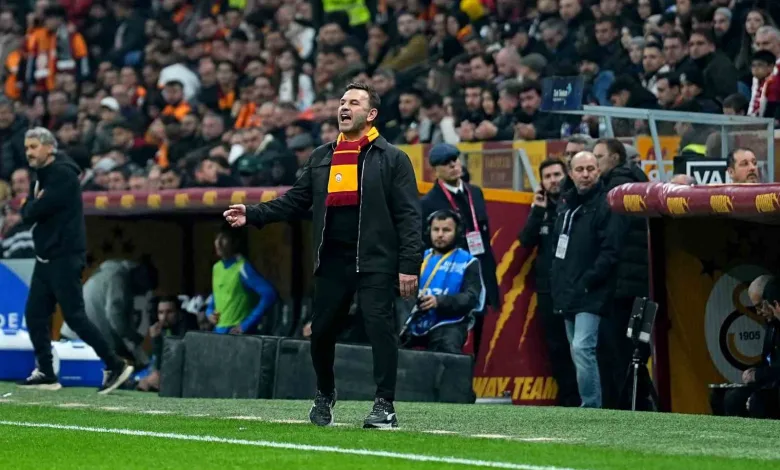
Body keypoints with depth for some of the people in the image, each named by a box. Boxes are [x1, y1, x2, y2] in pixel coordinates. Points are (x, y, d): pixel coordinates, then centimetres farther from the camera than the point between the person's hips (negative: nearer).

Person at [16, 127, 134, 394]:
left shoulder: (63, 175, -13)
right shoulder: (41, 176, 16)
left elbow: (35, 211, -19)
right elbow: (26, 213, 11)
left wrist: (33, 205, 2)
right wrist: (35, 204, -9)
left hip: (65, 258, -9)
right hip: (46, 258, 9)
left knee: (74, 316, -11)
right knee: (35, 314, 6)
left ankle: (115, 366, -6)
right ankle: (46, 374, 10)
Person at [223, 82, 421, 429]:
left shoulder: (392, 159, 2)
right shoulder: (321, 158, 16)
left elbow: (408, 215, -3)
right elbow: (295, 201, 17)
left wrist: (409, 264, -12)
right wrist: (252, 215, 4)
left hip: (375, 263, -5)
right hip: (331, 261, 5)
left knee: (380, 328, -13)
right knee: (322, 330, 9)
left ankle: (385, 406, -8)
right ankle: (324, 394, 32)